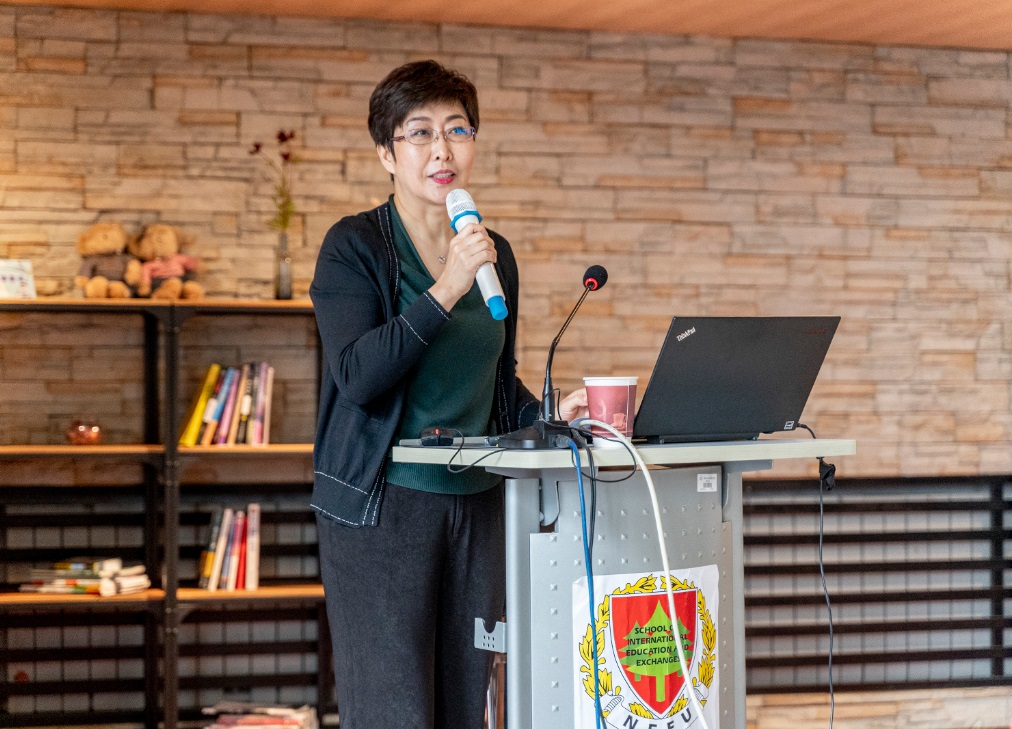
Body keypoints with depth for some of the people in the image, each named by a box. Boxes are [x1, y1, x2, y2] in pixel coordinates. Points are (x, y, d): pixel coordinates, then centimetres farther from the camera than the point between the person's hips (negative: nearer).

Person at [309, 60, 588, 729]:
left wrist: (549, 414, 3)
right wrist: (446, 290, -22)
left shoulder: (495, 255, 13)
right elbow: (357, 374, -17)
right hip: (381, 504, -6)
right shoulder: (354, 247, -4)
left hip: (476, 504, 6)